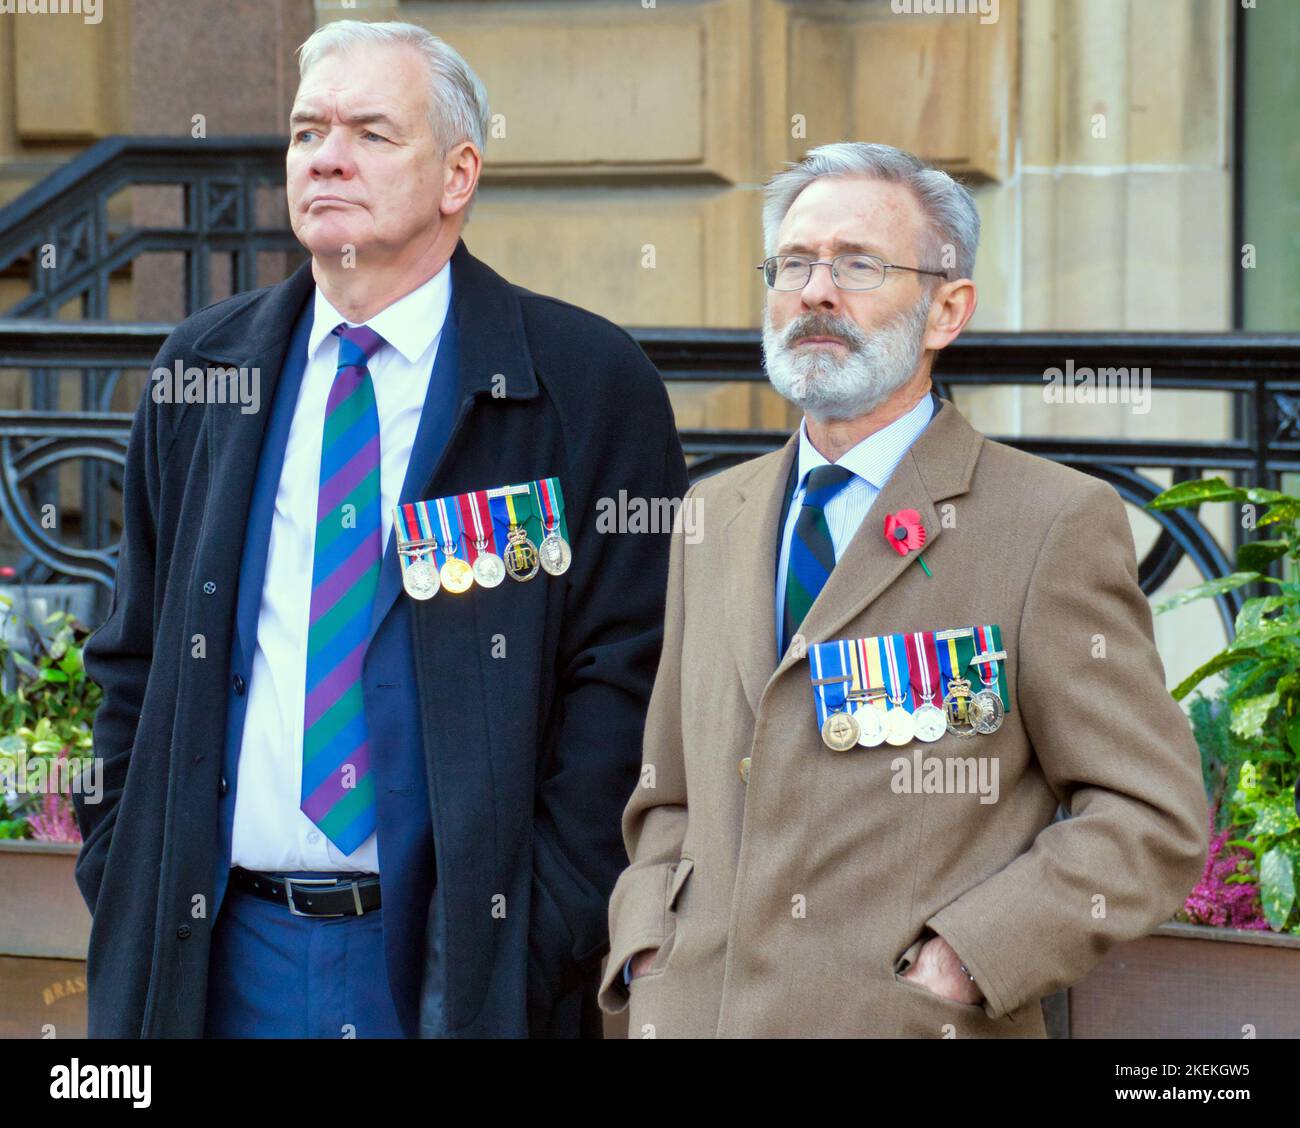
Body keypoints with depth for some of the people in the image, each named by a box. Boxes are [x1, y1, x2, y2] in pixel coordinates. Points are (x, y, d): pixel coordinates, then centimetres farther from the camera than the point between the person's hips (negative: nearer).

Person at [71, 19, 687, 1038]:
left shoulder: (591, 386, -2)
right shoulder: (200, 372, 11)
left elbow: (624, 682, -5)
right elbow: (136, 664, 16)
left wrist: (543, 937, -12)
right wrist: (121, 880, 5)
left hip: (462, 954, -3)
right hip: (229, 952, 3)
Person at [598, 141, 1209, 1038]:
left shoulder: (1057, 522, -5)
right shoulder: (712, 517, 13)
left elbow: (1153, 821, -7)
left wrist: (951, 968, -15)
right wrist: (649, 953, 2)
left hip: (916, 1025, -4)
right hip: (692, 1013, 5)